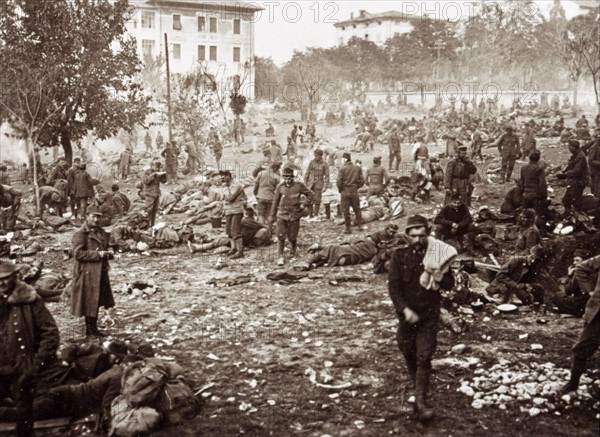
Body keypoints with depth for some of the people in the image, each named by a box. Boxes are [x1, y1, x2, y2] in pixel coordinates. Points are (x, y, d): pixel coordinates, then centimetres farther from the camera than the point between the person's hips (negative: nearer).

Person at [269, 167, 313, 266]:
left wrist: (304, 205, -8)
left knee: (292, 237, 6)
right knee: (281, 236, -9)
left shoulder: (299, 185, -6)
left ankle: (294, 247, 41)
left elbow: (309, 194, 7)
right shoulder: (280, 187, -2)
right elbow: (275, 202, 6)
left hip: (294, 215, 0)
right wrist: (272, 218, 8)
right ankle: (280, 257, 0)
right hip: (282, 214, 1)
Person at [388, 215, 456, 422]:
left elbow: (450, 283, 6)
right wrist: (405, 310, -20)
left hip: (429, 314, -1)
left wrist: (440, 280, -18)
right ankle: (419, 388, 36)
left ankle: (421, 401, -4)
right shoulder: (399, 255, -4)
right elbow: (393, 286, -8)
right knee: (409, 355, 13)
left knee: (424, 358, -7)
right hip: (407, 313, 1)